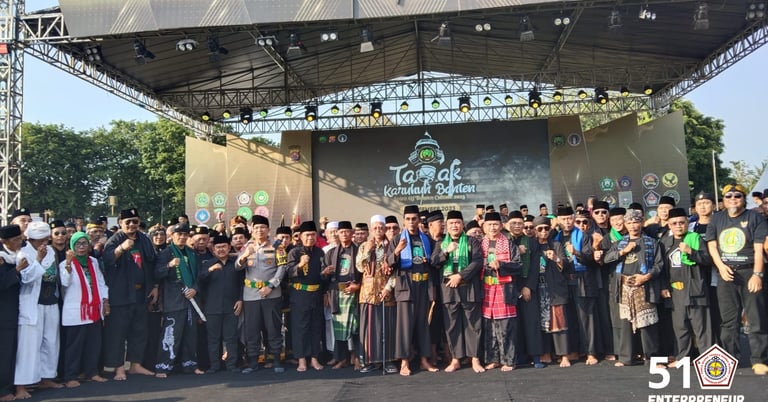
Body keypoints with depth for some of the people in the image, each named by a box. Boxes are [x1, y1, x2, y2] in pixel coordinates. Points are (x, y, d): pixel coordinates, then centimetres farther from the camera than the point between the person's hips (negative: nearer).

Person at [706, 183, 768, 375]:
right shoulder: (716, 219, 12)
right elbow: (712, 245, 9)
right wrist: (721, 267, -6)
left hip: (750, 273, -3)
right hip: (726, 274, 3)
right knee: (728, 319, 7)